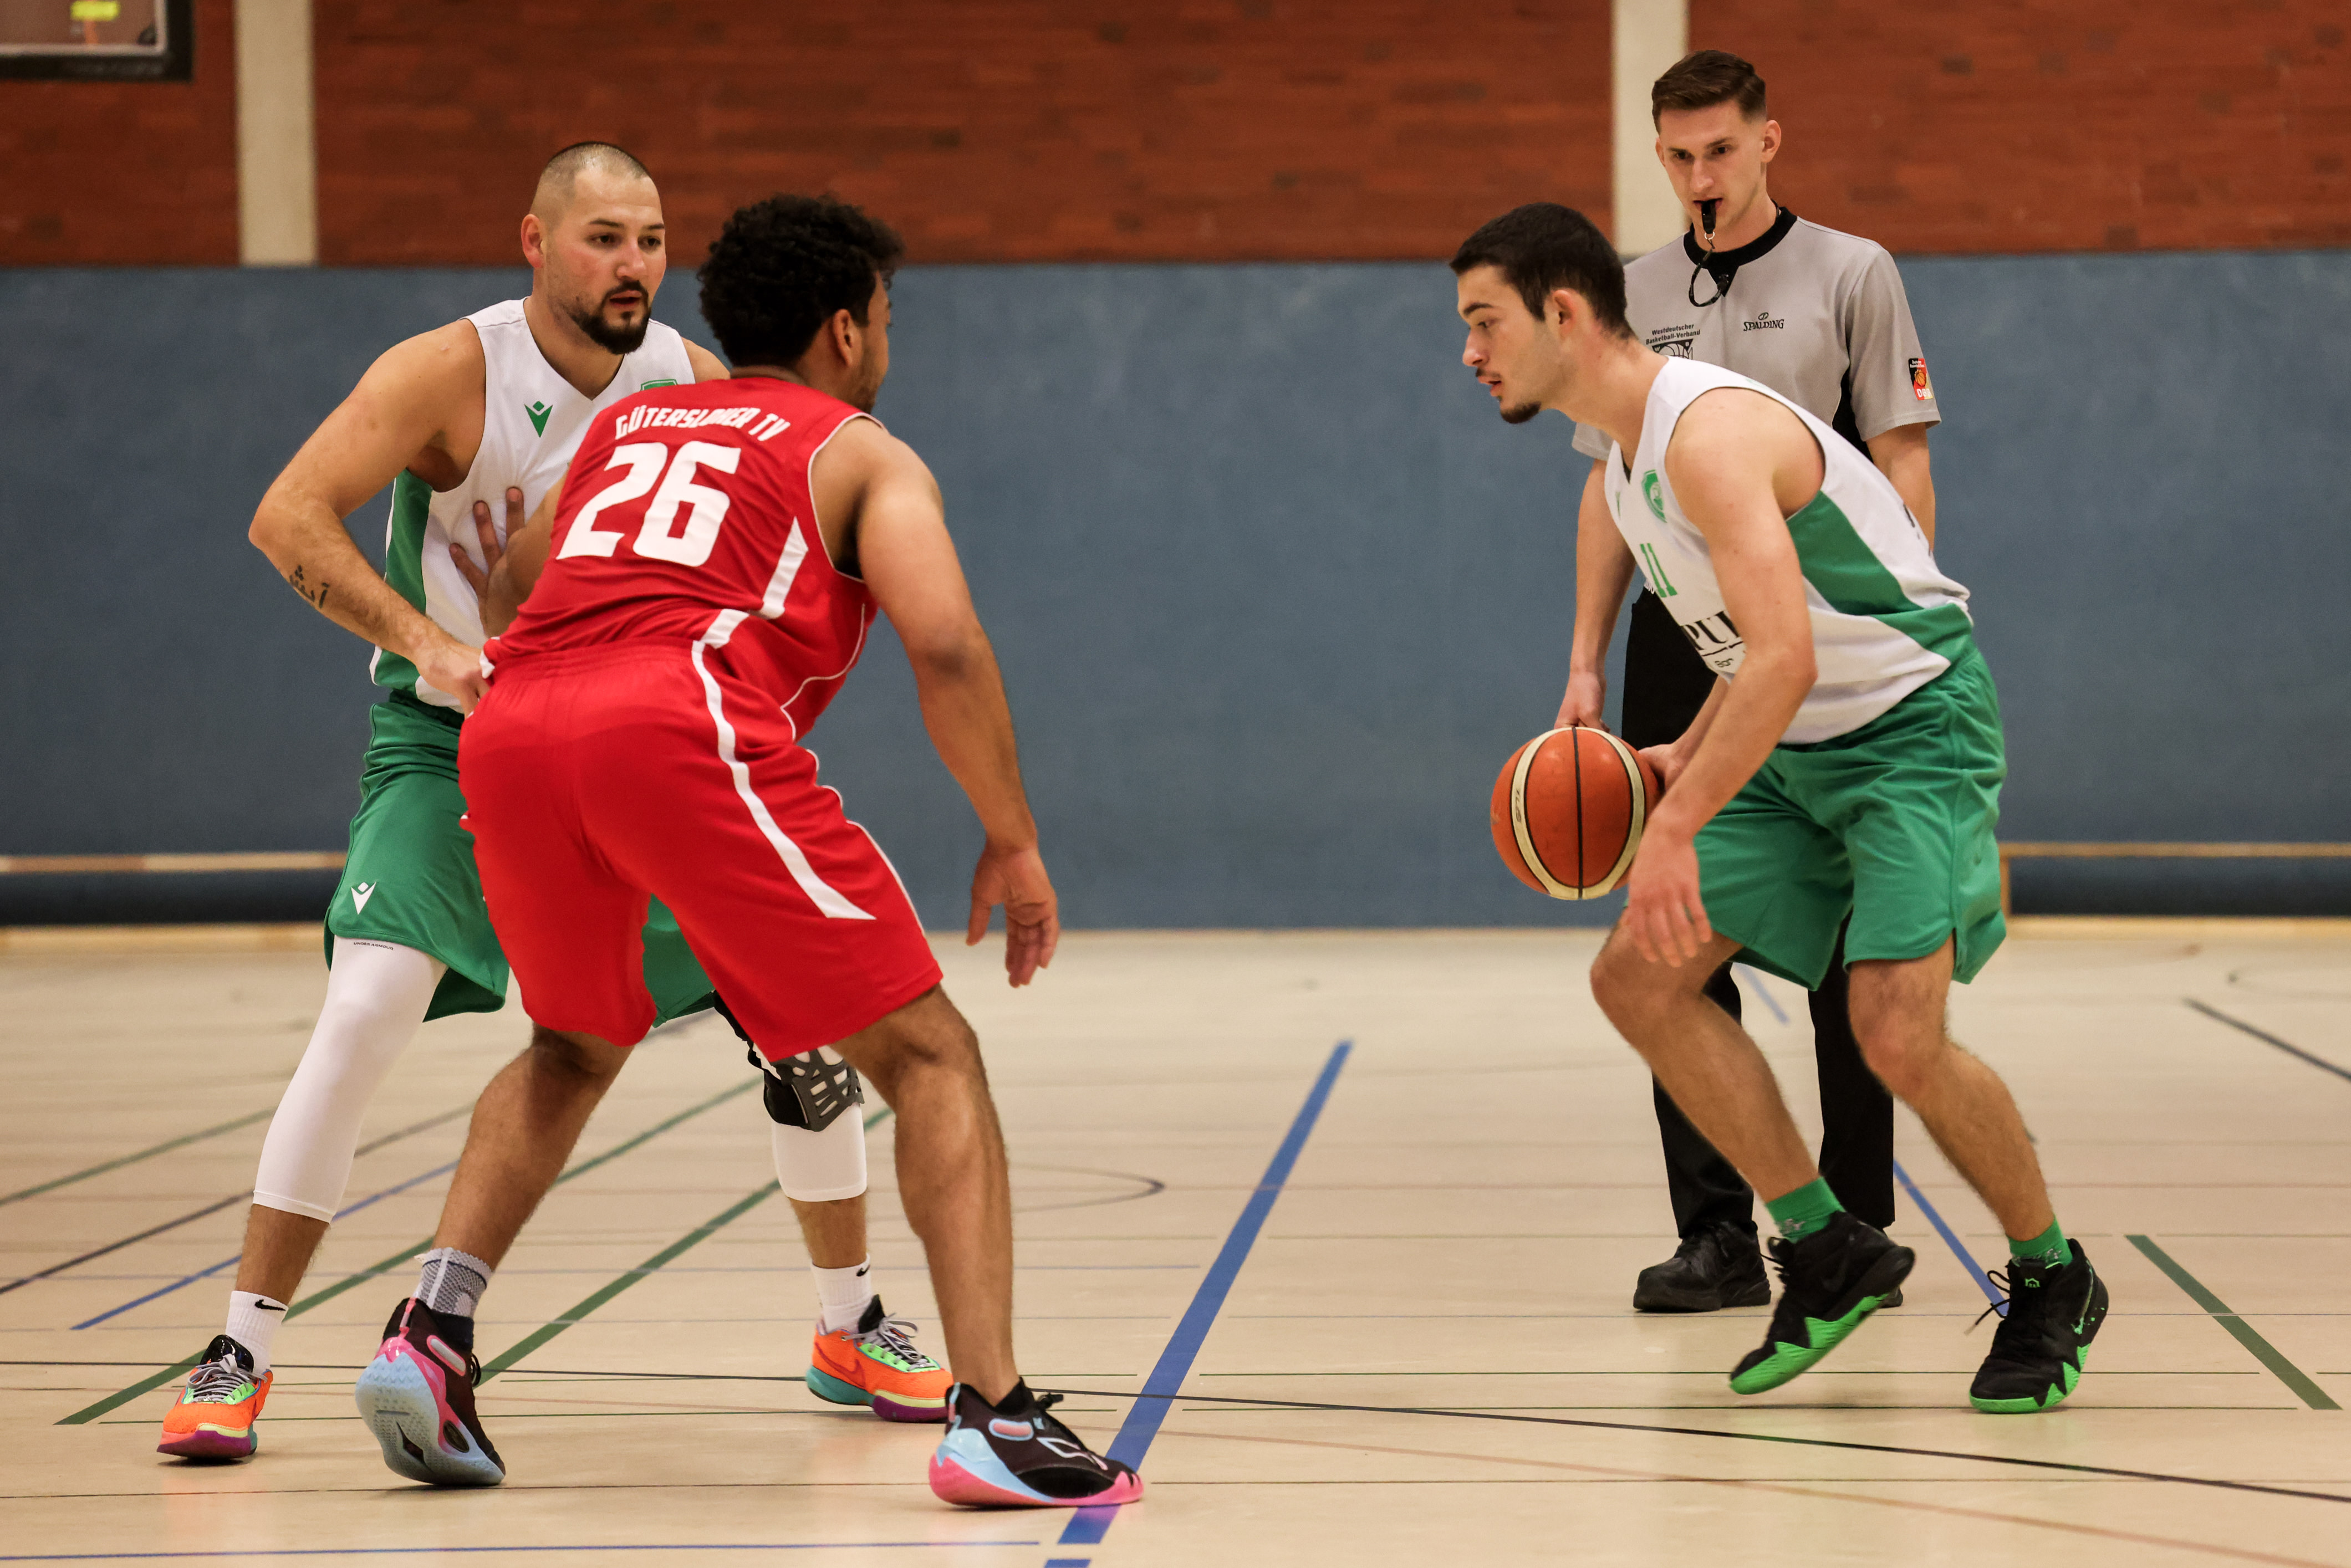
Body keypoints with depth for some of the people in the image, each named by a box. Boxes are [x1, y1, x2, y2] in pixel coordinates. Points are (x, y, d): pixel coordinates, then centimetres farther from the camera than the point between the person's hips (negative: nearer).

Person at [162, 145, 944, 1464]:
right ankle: (243, 1355, -10)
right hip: (453, 739, -3)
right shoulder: (452, 373, -17)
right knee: (368, 1010, -22)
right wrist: (428, 640, -37)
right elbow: (288, 517, -25)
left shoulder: (700, 388, -7)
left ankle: (851, 1331, 17)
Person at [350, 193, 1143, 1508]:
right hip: (682, 725, -6)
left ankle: (426, 1339, 13)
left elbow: (512, 584, 41)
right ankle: (994, 1415, -8)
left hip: (511, 731, 6)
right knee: (928, 1054, 4)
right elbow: (945, 647, 3)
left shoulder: (627, 425, 34)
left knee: (574, 1049, 31)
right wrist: (1014, 844, 11)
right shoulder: (863, 454, 18)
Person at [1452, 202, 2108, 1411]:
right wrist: (1688, 763, 9)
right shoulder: (1626, 457, 8)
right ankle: (1830, 1252, 10)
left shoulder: (1709, 431, -23)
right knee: (1637, 978, 1)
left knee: (1896, 1032, -22)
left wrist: (1680, 826, -35)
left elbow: (1784, 658, -33)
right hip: (1796, 749, 10)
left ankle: (2052, 1282, 3)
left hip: (1915, 727, -10)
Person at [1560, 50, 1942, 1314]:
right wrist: (1585, 664, 6)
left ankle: (1855, 1228, 10)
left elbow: (1902, 471, -2)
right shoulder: (1635, 296, 11)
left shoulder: (1850, 275, 1)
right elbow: (1611, 493, 13)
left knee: (1843, 951, 1)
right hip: (1678, 642, 3)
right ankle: (1718, 1235, 6)